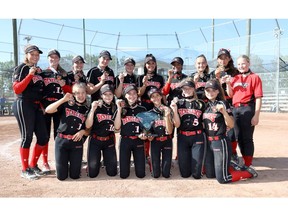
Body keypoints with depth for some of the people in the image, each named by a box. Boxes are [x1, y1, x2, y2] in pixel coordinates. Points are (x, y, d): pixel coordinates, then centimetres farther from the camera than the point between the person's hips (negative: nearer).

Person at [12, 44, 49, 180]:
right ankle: (25, 170, 11)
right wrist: (30, 75, -19)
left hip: (37, 106, 7)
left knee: (43, 137, 5)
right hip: (24, 105, -7)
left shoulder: (39, 70, 16)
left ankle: (33, 165, 21)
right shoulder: (21, 68, -3)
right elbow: (16, 89, -14)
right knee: (27, 137, -3)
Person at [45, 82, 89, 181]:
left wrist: (83, 131, -13)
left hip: (77, 143, 1)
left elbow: (88, 131, 9)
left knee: (75, 176, 5)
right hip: (61, 141, -1)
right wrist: (63, 99, -21)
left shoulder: (87, 110, 4)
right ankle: (65, 163, 35)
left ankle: (74, 163, 36)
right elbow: (47, 110, -15)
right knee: (61, 176, 4)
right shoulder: (66, 104, -1)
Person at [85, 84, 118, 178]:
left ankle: (106, 160, 36)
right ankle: (97, 163, 33)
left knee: (112, 172, 6)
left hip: (109, 141, 2)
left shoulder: (115, 108, 0)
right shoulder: (96, 106, -7)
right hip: (95, 140, -2)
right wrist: (92, 109, -24)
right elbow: (88, 126, -14)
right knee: (92, 173, 1)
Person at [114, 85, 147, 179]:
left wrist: (144, 134, -13)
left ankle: (136, 161, 33)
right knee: (123, 174, 2)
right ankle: (128, 163, 34)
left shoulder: (142, 110, 5)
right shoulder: (122, 109, 3)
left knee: (141, 174, 2)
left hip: (138, 141, 1)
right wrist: (119, 109, -11)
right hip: (125, 141, 0)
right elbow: (117, 127, -7)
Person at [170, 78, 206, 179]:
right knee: (185, 173, 5)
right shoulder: (178, 103, 3)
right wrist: (174, 109, -15)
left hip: (197, 137, 0)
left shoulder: (201, 104, 3)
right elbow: (177, 125, -4)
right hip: (182, 138, 1)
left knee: (196, 174, 0)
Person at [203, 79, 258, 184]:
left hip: (220, 142, -6)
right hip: (208, 142, 6)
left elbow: (231, 125, -13)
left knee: (222, 178, -4)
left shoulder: (223, 103, -8)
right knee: (209, 174, 11)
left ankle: (249, 172, 20)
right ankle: (233, 168, 32)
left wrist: (224, 112, -28)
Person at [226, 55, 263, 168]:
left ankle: (248, 165, 8)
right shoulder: (235, 78, 14)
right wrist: (228, 84, -4)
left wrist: (256, 115, -15)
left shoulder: (254, 77, -3)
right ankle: (245, 161, 29)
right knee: (238, 137, 13)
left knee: (247, 137, -3)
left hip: (248, 109, -6)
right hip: (235, 109, 6)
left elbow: (258, 98, -9)